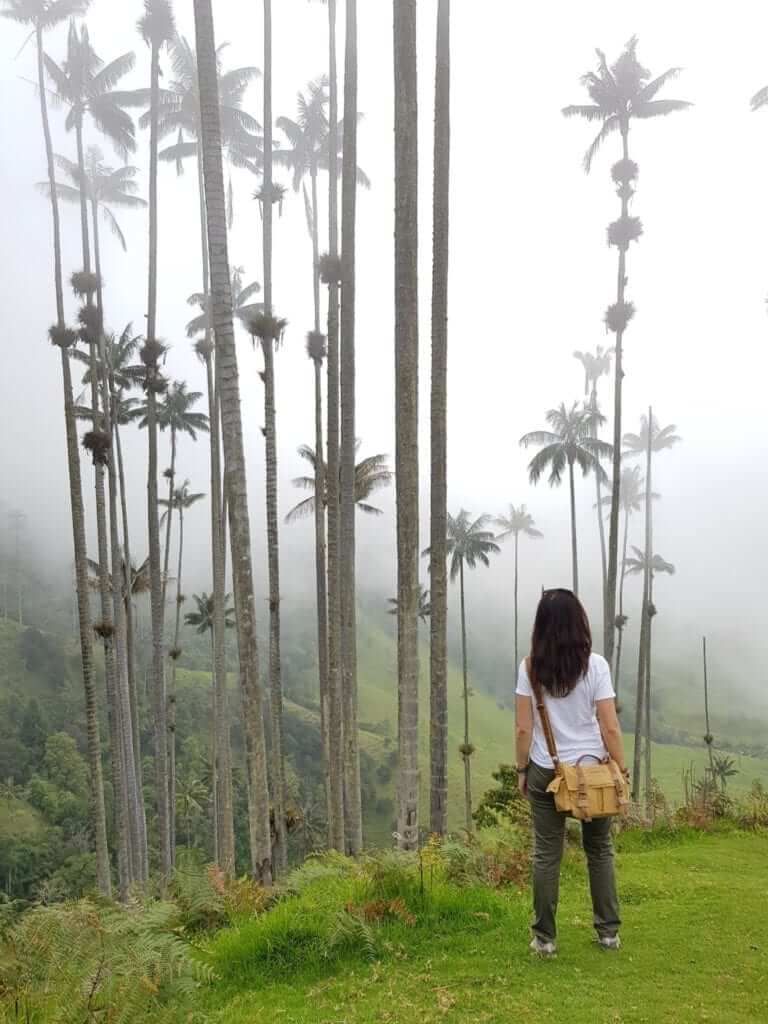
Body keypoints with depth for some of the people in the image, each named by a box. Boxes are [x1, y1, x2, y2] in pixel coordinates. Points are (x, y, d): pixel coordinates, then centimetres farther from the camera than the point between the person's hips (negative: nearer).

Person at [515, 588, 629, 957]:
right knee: (600, 850, 17)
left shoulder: (529, 667, -7)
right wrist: (622, 769, 3)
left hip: (545, 771, 0)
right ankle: (608, 932, 27)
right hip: (592, 768, 0)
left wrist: (521, 769, 7)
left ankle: (545, 938, 18)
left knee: (546, 854, 9)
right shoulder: (595, 665, -10)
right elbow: (610, 727, -9)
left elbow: (524, 729, -5)